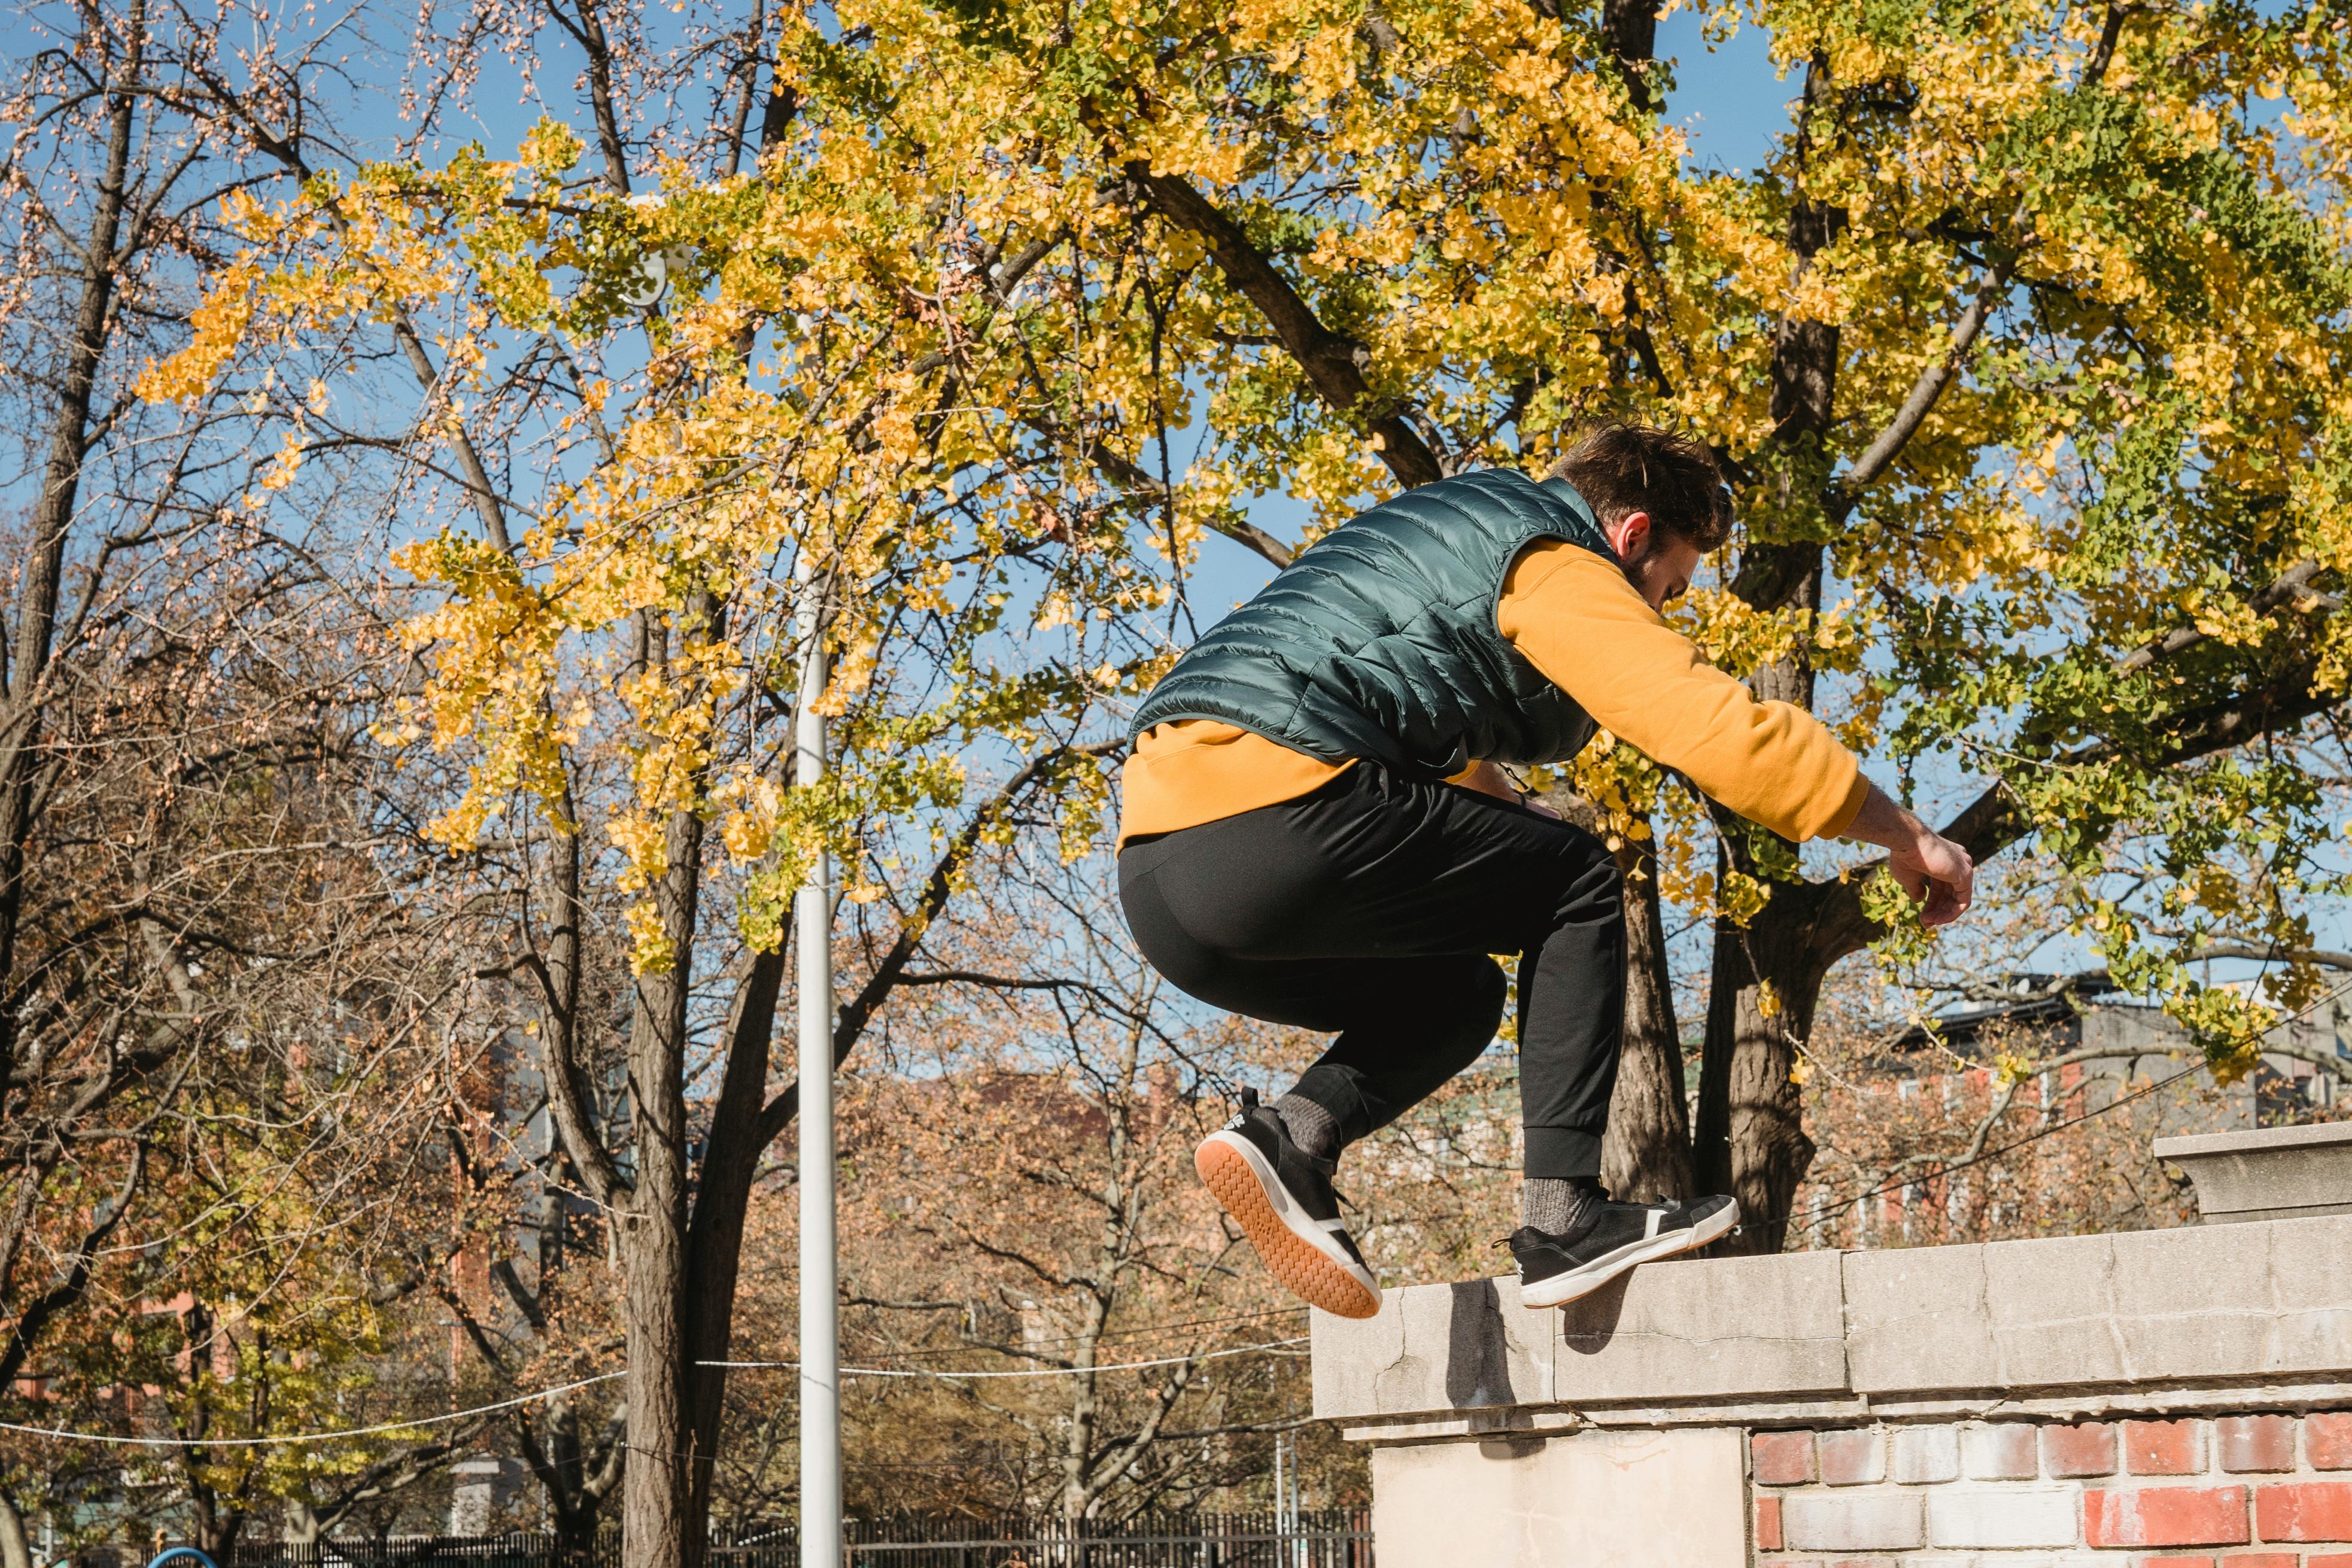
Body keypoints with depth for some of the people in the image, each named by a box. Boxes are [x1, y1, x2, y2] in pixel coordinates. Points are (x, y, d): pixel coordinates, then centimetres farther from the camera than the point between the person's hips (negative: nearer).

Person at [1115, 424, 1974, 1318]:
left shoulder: (1442, 526, 33)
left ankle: (1294, 1131, 0)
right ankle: (1563, 1216, 0)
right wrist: (1904, 837, 6)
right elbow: (1724, 732, -5)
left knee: (1457, 995, 26)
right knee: (1577, 886, 8)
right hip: (1272, 815, -9)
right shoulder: (1557, 568, 4)